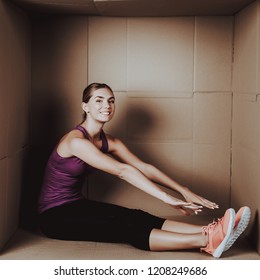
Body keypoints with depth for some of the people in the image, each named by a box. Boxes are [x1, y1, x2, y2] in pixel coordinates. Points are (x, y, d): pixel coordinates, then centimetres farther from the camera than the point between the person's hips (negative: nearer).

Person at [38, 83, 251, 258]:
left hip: (77, 205, 7)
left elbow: (145, 168, -4)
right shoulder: (76, 141, -22)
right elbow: (122, 171, -30)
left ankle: (211, 232, -35)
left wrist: (184, 191, -15)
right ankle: (207, 241, -43)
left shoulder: (109, 142, 5)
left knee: (138, 219, -19)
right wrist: (167, 198, -35)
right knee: (126, 228, -27)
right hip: (56, 215, -7)